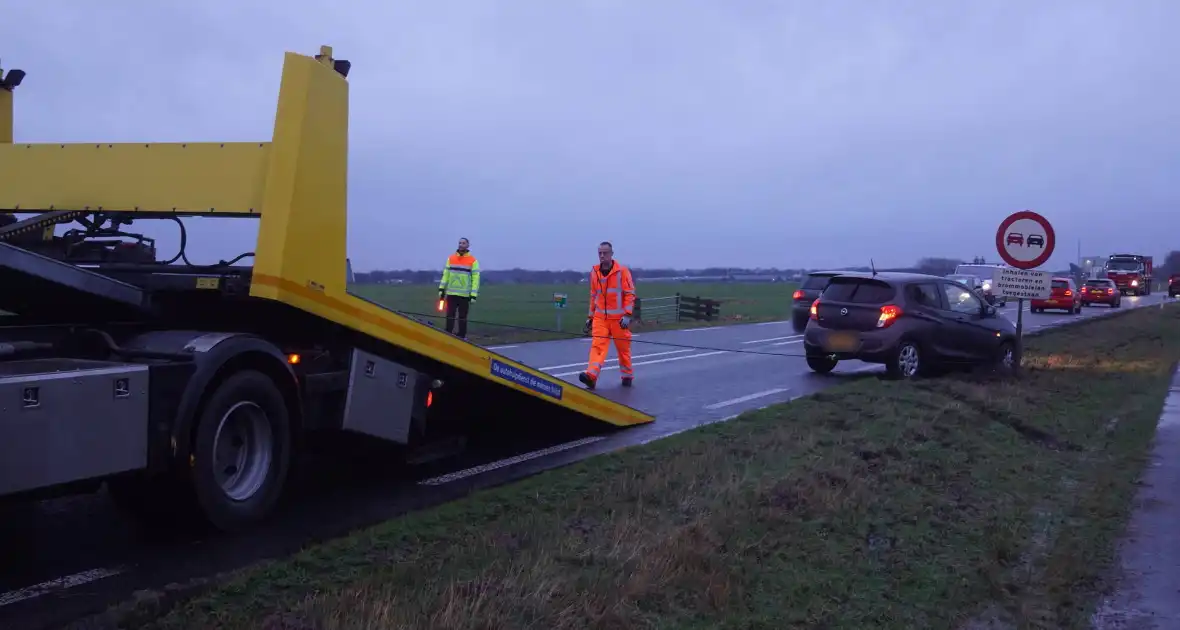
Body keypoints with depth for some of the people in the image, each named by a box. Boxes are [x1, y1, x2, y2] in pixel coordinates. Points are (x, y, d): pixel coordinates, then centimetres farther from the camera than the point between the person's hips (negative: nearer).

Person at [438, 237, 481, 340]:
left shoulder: (473, 261, -2)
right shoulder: (451, 258, 8)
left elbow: (475, 278, -4)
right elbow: (446, 274, 10)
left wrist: (473, 295, -11)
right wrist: (441, 288, 3)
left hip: (465, 294, -2)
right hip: (451, 293, 2)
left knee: (462, 317, 6)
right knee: (450, 316, 1)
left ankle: (462, 337, 14)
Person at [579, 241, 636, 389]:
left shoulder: (622, 271, -7)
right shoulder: (594, 272, 7)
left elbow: (630, 294, -9)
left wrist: (627, 315, -18)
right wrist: (590, 317, 15)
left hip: (618, 318, -3)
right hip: (600, 317, 3)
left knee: (623, 348, 9)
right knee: (597, 345, -13)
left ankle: (627, 376, 28)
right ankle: (591, 375, -27)